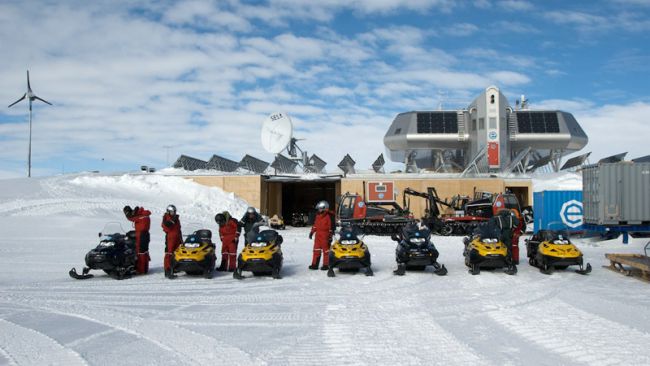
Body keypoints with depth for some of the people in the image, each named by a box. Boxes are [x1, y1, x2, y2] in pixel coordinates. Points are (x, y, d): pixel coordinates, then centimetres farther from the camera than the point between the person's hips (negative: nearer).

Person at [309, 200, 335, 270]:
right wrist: (312, 232, 21)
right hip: (318, 236, 7)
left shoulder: (329, 216, -11)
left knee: (326, 250, 1)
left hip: (325, 236, -7)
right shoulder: (318, 215, 11)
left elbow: (331, 227, -11)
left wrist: (330, 236, -13)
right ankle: (314, 264, 14)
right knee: (316, 250, 8)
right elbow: (315, 225, 22)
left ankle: (326, 265, 9)